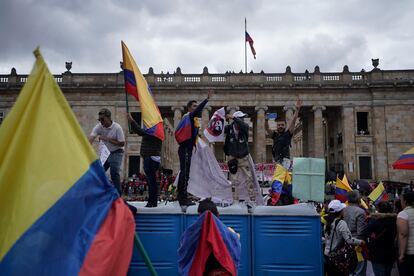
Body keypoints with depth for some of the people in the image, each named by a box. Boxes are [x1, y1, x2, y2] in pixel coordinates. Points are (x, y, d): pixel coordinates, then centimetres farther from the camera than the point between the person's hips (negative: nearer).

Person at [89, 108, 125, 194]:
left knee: (114, 172, -20)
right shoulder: (98, 127, -9)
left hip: (116, 152, -5)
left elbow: (122, 143, -16)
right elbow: (91, 138, -24)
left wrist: (108, 139, -23)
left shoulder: (117, 127, -19)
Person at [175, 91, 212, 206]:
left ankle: (181, 196, 18)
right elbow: (197, 111, -26)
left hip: (187, 149, 10)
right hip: (185, 149, -10)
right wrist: (207, 99, -33)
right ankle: (183, 198, -9)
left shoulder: (192, 119, 21)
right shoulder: (189, 116, -7)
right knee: (185, 173, -10)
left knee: (184, 173, 12)